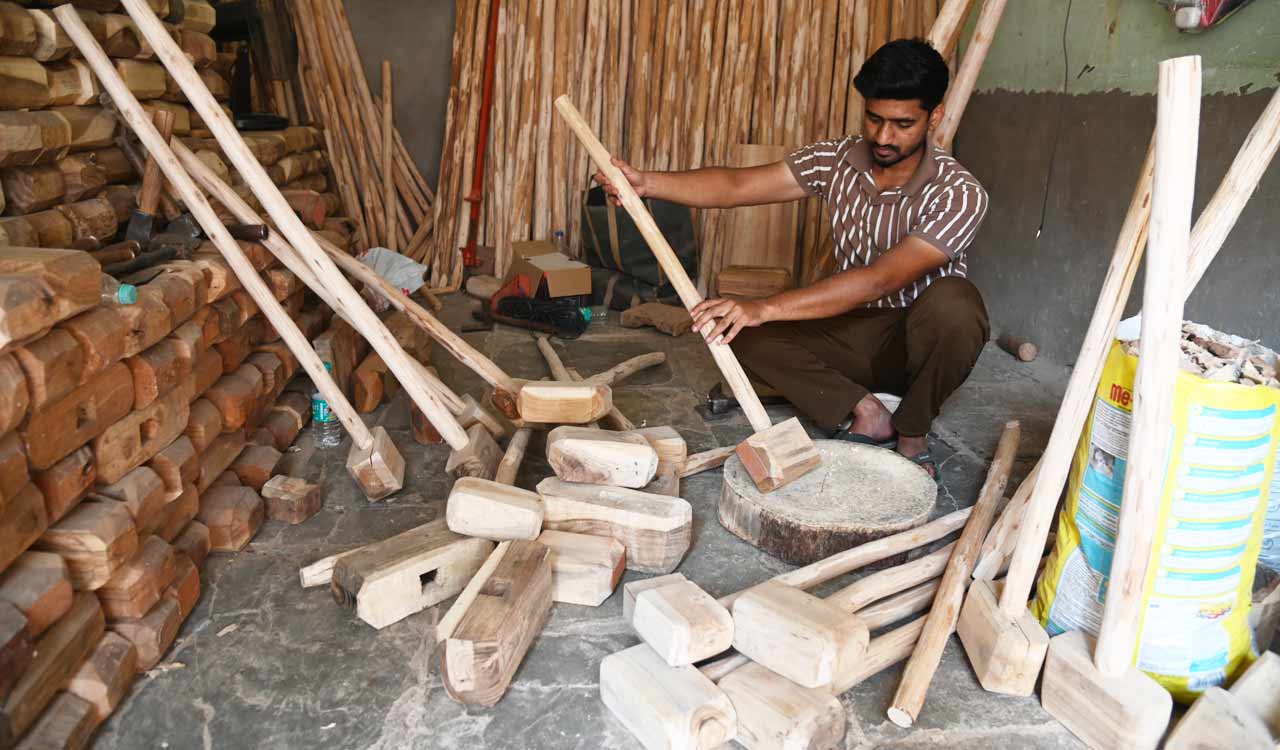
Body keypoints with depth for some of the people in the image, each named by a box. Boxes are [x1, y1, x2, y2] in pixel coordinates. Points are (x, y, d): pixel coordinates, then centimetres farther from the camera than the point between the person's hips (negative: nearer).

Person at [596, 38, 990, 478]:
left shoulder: (960, 194, -23)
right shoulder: (835, 161, -8)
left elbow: (880, 279, -35)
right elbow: (735, 186, -14)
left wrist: (765, 308, -45)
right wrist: (646, 183, -31)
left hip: (923, 344, -3)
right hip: (857, 332, 4)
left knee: (953, 302, -39)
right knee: (741, 331, -18)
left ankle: (912, 435, -13)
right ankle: (865, 414, -10)